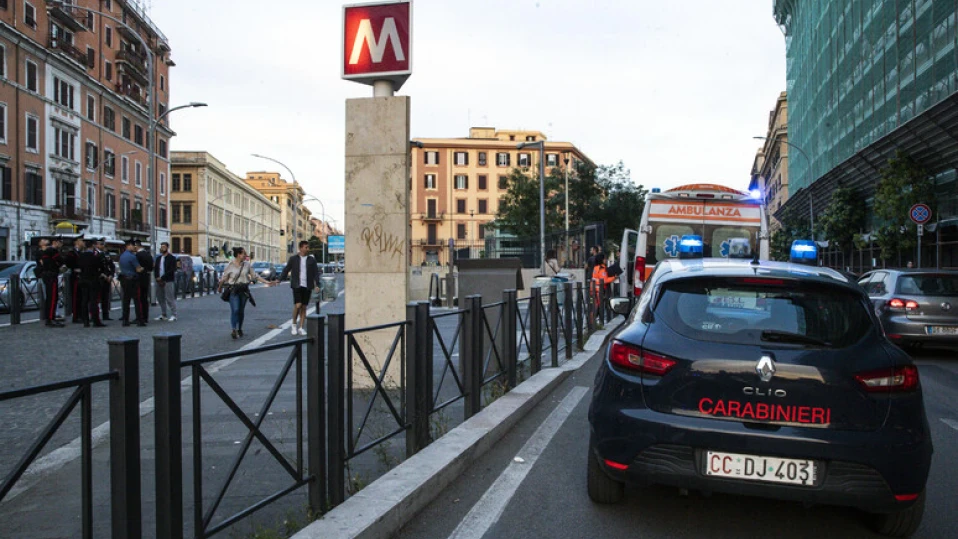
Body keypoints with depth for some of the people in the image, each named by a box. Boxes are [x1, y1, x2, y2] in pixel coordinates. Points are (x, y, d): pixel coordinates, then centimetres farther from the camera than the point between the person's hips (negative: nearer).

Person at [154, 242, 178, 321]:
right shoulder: (158, 258, 16)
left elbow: (172, 270, -12)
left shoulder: (171, 258, -3)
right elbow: (155, 269, 15)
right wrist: (157, 278, -3)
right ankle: (163, 315, 19)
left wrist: (162, 278, -14)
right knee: (160, 299, 9)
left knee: (170, 299, -8)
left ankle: (173, 315, -3)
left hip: (168, 281, -7)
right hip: (159, 281, 7)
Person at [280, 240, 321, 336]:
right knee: (298, 305, -14)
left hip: (307, 286, 2)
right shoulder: (293, 259, 3)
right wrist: (279, 280, -2)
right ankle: (294, 325, 5)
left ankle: (301, 328, 11)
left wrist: (317, 285, -5)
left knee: (304, 307, 4)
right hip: (297, 286, -2)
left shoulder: (312, 260, 7)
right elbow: (286, 270, 6)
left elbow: (316, 273, 6)